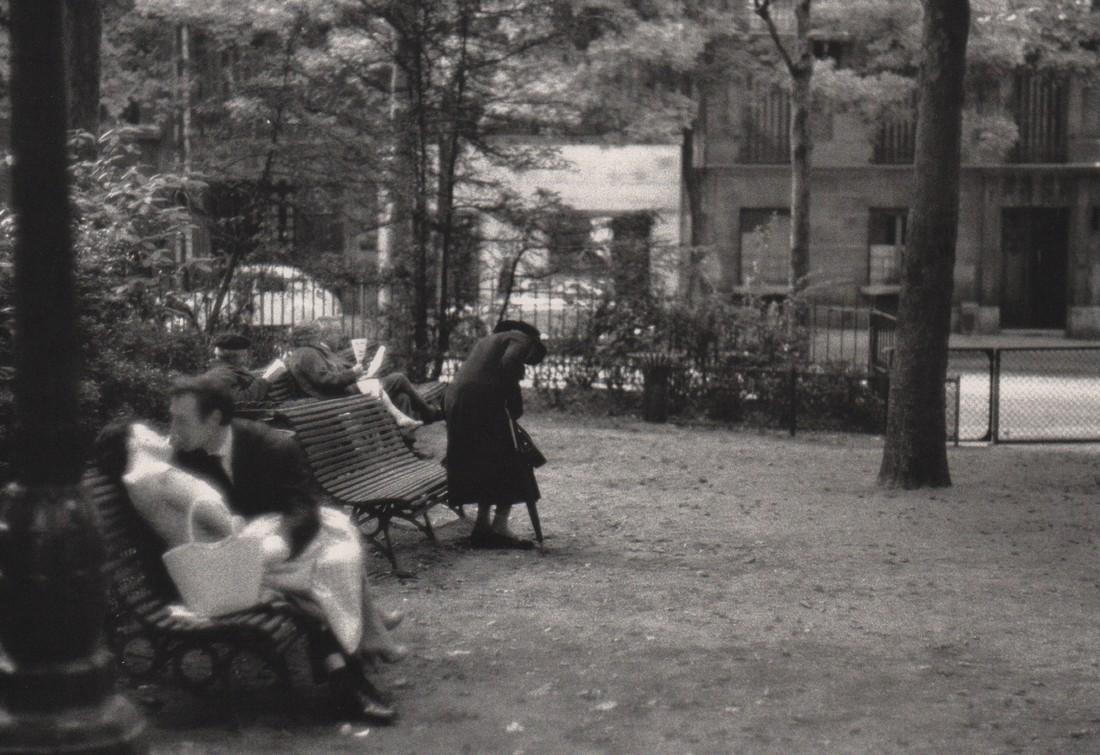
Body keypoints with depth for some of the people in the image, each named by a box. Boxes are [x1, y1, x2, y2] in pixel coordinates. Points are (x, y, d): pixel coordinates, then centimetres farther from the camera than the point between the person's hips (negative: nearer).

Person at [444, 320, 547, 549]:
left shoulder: (489, 340, 31)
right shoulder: (522, 341, 5)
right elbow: (508, 366, -15)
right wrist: (516, 407, -7)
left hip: (455, 399, 8)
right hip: (484, 403, -8)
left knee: (483, 467, 17)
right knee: (510, 464, 1)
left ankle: (482, 526, 16)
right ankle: (499, 526, -6)